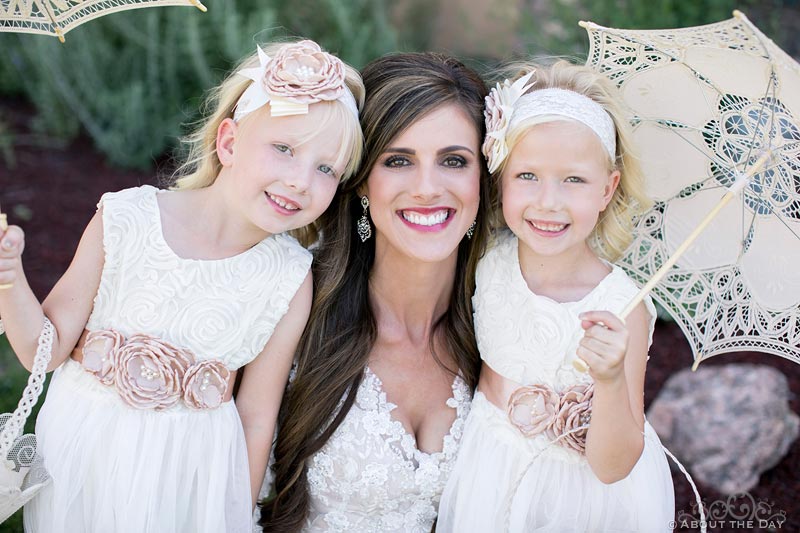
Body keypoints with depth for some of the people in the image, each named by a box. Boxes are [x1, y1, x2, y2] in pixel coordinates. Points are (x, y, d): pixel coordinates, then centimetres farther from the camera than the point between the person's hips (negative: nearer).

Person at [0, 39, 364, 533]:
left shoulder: (290, 282, -15)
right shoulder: (124, 223, -16)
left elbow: (256, 417, -6)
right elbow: (47, 349, -9)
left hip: (192, 474, 0)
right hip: (84, 452, 1)